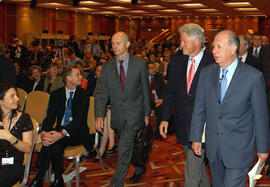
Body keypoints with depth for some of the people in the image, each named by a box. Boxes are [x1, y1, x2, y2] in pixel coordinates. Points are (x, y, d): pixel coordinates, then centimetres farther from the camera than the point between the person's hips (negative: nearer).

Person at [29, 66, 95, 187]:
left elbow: (80, 119, -15)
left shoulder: (83, 95, -2)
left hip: (77, 133, -2)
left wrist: (62, 133, -31)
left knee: (52, 141, -30)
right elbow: (50, 117, 0)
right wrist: (44, 132, -23)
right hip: (60, 130, 3)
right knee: (56, 148, -32)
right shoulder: (56, 94, 8)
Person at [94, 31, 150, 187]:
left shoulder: (140, 64, -4)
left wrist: (147, 114, 2)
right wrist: (99, 115, -13)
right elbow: (101, 93, -2)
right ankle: (139, 168, 44)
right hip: (118, 115, 4)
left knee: (124, 151, -11)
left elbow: (146, 90, 1)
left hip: (134, 114, -4)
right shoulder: (107, 67, 2)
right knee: (129, 147, 20)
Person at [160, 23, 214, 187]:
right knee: (196, 162, 22)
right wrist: (165, 118, 4)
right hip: (183, 123, 6)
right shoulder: (178, 62, 6)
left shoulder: (213, 62, -11)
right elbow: (170, 92, 9)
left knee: (192, 167, -5)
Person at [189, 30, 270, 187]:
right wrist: (196, 138, 6)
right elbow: (199, 108, 6)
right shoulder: (207, 73, 1)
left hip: (239, 149, -4)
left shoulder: (254, 77, -12)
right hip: (213, 146, 4)